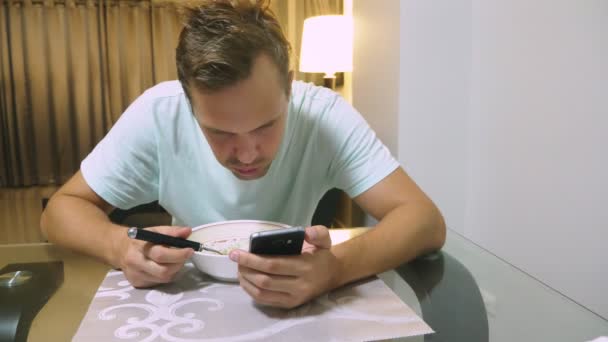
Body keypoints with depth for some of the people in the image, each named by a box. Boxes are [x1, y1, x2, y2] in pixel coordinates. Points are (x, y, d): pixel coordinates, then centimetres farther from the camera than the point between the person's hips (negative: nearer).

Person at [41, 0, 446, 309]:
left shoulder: (325, 114, -20)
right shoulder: (158, 113, -18)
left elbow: (425, 220, -23)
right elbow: (62, 208, -9)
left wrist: (336, 267, -41)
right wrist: (119, 245, -30)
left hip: (293, 305, 1)